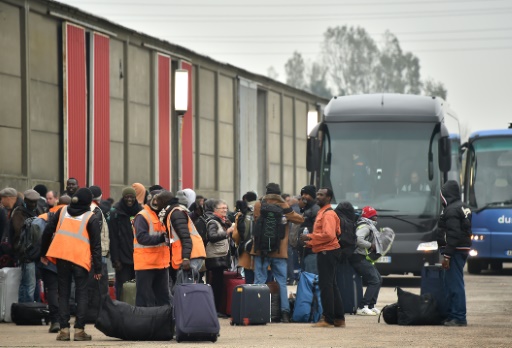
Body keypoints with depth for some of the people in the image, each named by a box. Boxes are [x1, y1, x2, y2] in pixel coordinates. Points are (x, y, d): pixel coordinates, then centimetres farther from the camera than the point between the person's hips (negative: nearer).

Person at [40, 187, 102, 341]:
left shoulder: (62, 211, 11)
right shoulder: (91, 218, 1)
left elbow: (47, 232, 11)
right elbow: (96, 245, -1)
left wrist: (43, 253, 20)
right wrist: (97, 268, 1)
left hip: (61, 257, 3)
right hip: (81, 259, -3)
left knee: (63, 293, 8)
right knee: (81, 294, 4)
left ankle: (64, 329, 1)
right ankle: (79, 330, -3)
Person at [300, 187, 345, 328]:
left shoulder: (328, 214, -13)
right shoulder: (322, 212, 20)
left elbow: (328, 235, -24)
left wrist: (310, 237, -17)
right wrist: (310, 242, 13)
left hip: (327, 252, -11)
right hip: (325, 252, 11)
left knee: (326, 286, -9)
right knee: (331, 286, 13)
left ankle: (328, 319, -8)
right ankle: (339, 319, 17)